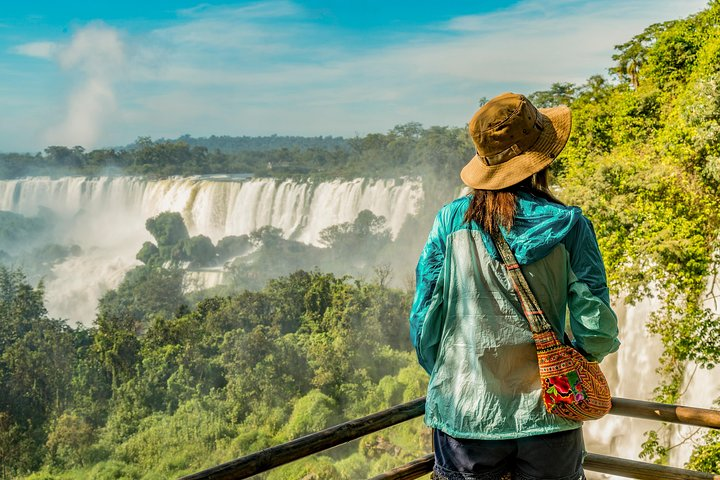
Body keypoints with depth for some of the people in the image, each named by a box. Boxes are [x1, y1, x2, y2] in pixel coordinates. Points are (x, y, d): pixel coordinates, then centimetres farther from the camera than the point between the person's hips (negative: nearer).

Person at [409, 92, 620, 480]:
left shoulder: (451, 221, -8)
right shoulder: (569, 226, -9)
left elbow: (424, 321, -4)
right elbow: (596, 329, -8)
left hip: (465, 416, 1)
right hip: (546, 419, 0)